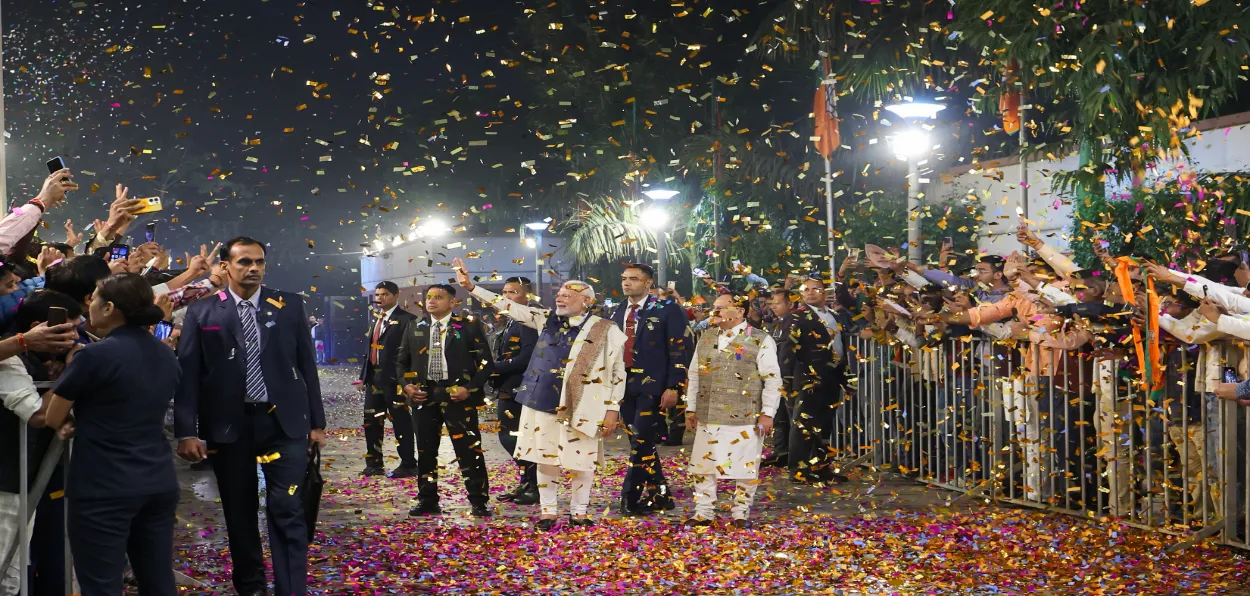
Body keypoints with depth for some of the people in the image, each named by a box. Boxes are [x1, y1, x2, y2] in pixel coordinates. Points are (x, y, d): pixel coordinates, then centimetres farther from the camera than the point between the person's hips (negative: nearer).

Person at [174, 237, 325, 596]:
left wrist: (317, 421, 6)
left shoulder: (290, 306, 5)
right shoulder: (201, 313, 1)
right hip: (228, 424, 0)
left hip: (284, 421, 0)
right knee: (239, 513, 11)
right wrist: (187, 431, -9)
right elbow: (188, 375, -2)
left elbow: (306, 365, 7)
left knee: (287, 511, -6)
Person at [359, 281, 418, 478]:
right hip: (374, 377, 8)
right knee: (371, 422, 11)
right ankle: (374, 464, 21)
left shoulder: (406, 320, -9)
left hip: (395, 379, -8)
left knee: (401, 423, -2)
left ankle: (408, 465, 5)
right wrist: (363, 375, 16)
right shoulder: (376, 319, 17)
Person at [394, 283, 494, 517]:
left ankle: (478, 502, 3)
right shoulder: (415, 327, 12)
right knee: (425, 451, 9)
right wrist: (406, 385, 1)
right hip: (424, 395, 4)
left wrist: (470, 388, -12)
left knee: (469, 451, -4)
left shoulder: (468, 327, -1)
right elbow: (402, 361, 18)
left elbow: (485, 362, -2)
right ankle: (427, 501, 19)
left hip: (457, 395, -4)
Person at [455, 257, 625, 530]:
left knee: (581, 462, 3)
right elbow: (508, 306, 6)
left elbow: (617, 373, -3)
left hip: (581, 408, -4)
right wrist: (470, 285, -1)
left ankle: (579, 512, 19)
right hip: (543, 404, 4)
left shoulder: (607, 331, -4)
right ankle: (547, 511, 20)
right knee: (545, 459, 9)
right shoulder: (547, 319, 8)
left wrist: (613, 409, -8)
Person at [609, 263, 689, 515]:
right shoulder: (617, 313, 14)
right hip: (624, 386, 6)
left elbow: (678, 351, -8)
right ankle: (657, 495, 18)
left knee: (642, 441, -10)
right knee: (640, 444, 8)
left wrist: (673, 387, -16)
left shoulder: (667, 310, -5)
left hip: (652, 387, -6)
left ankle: (630, 498, -4)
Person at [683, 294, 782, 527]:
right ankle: (703, 513, 15)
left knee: (745, 468, 1)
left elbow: (773, 380, -5)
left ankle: (741, 514, 13)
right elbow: (694, 375, 17)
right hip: (708, 417, 5)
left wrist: (767, 413, -9)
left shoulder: (760, 341, -4)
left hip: (744, 419, -4)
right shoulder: (705, 338, 11)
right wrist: (691, 409, 13)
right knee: (702, 466, 6)